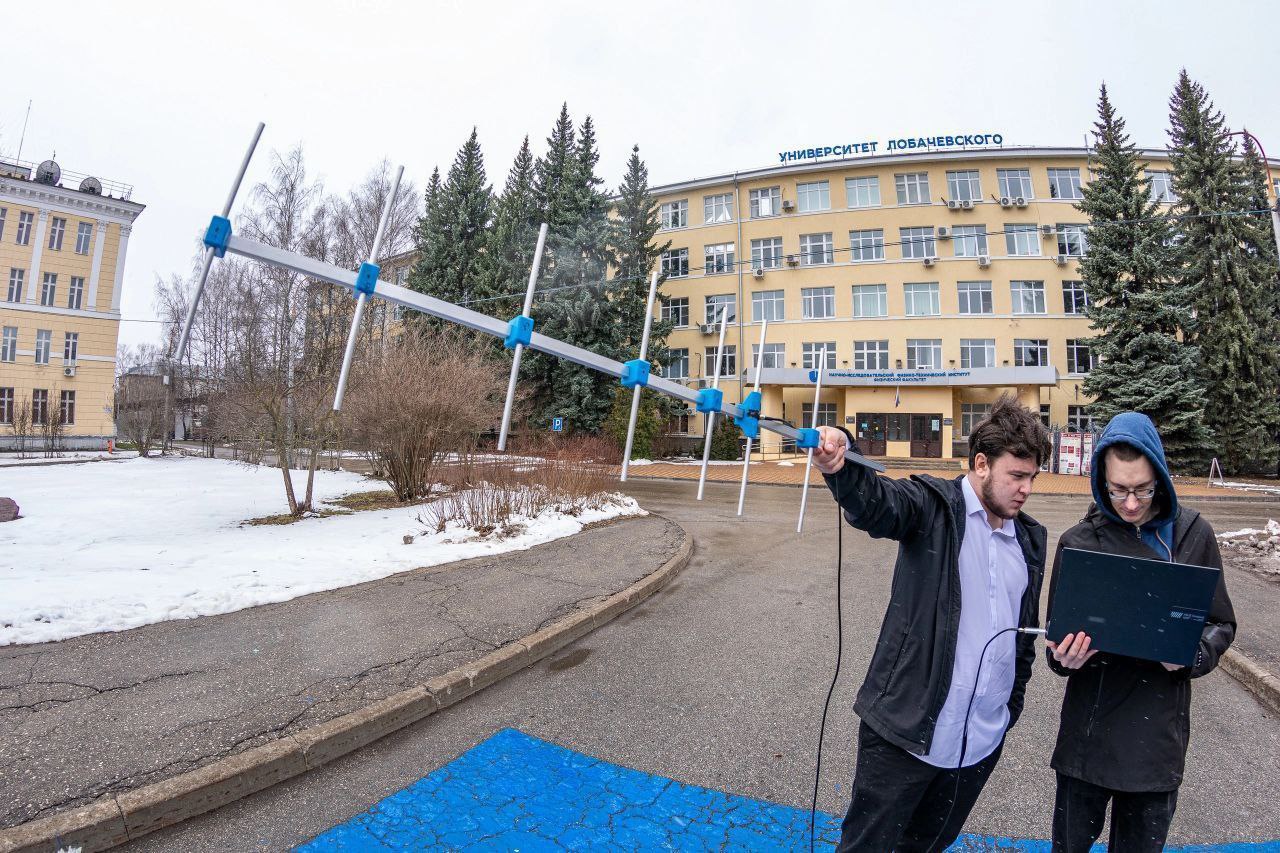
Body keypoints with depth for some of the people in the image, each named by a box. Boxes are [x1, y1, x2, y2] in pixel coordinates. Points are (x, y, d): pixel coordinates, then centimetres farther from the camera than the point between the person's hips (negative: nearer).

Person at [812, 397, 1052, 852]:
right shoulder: (934, 505, -9)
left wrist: (1013, 703, 19)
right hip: (907, 731, -5)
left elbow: (1026, 629, 19)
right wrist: (840, 466, -53)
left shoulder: (1031, 538, 10)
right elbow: (876, 504, -32)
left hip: (982, 741, 6)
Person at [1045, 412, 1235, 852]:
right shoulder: (1078, 542, -7)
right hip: (1090, 730, -1)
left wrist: (1190, 654, -15)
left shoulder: (1193, 534, -3)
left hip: (1160, 731, 1)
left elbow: (1221, 625, 6)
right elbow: (1060, 643, -2)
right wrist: (1065, 658, -24)